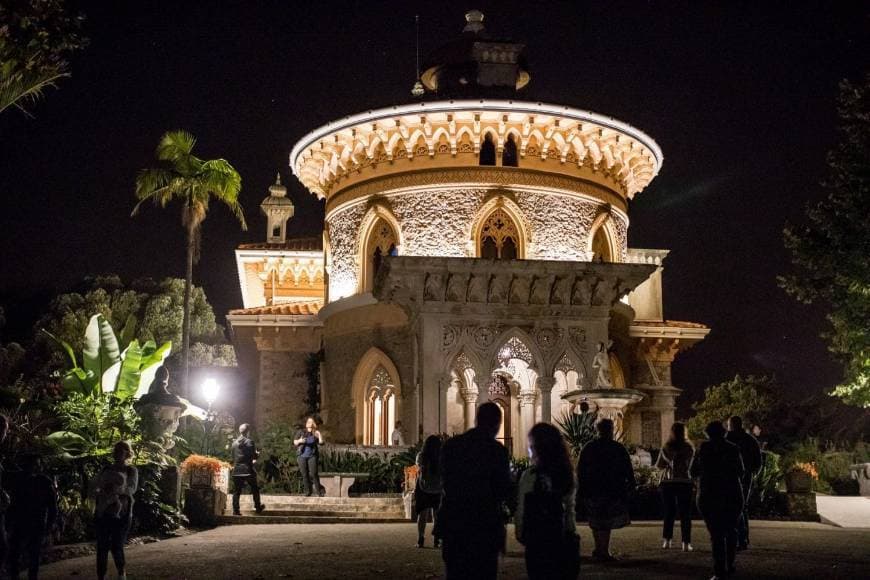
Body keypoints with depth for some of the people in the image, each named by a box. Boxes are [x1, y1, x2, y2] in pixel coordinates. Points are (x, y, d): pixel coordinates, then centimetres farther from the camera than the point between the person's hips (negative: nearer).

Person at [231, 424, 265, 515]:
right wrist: (257, 454, 11)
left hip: (237, 470, 4)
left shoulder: (234, 442, 7)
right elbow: (253, 455, -9)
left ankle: (235, 510, -3)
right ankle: (258, 507, 20)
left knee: (236, 491, 3)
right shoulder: (249, 441, -8)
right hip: (248, 469, -3)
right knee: (255, 489, 13)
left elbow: (233, 456, 13)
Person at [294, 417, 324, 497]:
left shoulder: (315, 434, 9)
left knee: (313, 473, -11)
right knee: (304, 474, 0)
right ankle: (308, 491, 8)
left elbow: (321, 443, -1)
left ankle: (319, 490, -5)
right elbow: (295, 442, 6)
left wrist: (319, 434, -13)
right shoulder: (301, 432, 9)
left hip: (312, 456, -1)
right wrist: (299, 441, -14)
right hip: (302, 456, 1)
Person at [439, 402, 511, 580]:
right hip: (484, 524, -4)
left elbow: (444, 481, 9)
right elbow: (504, 491, -9)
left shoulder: (450, 445, 1)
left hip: (452, 524, 4)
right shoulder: (496, 450, -12)